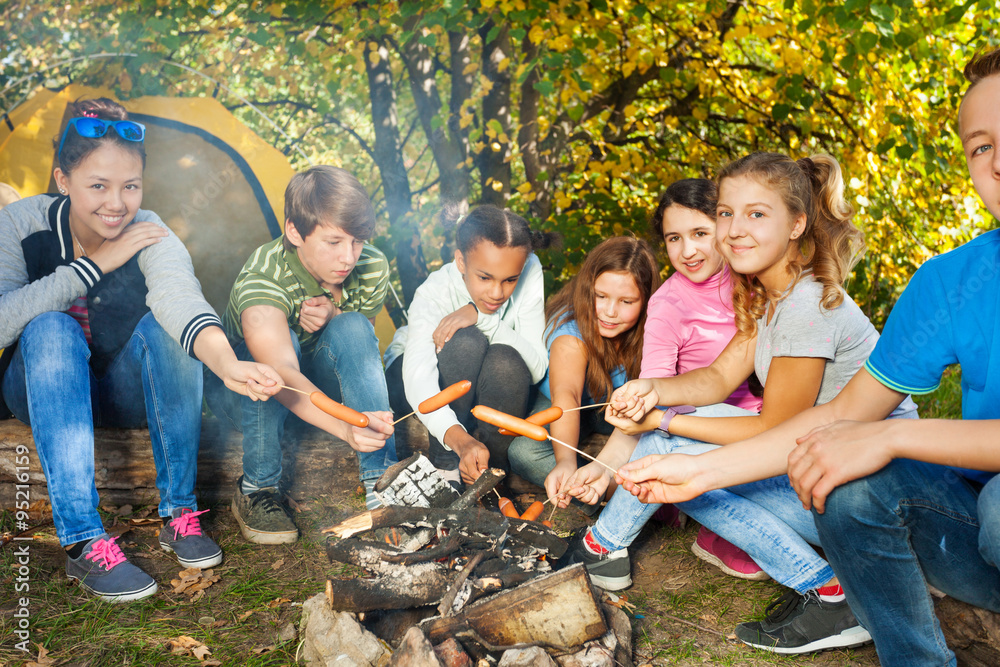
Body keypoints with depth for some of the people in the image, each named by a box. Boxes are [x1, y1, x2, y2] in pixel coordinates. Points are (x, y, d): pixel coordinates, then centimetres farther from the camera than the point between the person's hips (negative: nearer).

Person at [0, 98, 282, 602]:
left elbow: (180, 296, -44)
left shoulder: (151, 237, -22)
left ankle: (179, 513, -22)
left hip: (128, 396, 0)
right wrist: (93, 266, -31)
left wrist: (226, 362, -65)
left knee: (161, 326, -32)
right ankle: (83, 541, -35)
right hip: (46, 394, 1)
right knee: (50, 329, -33)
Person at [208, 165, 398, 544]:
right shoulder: (259, 281, -35)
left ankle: (381, 480, -26)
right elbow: (283, 376, -51)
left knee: (353, 328, -28)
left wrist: (333, 316, -29)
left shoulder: (372, 268, -18)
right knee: (283, 342, -37)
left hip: (317, 383, 4)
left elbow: (360, 348, -5)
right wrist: (346, 426, -69)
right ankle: (256, 489, -20)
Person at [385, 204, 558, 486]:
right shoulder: (434, 293, -30)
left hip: (487, 389, 2)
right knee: (466, 341, -34)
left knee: (506, 361, -34)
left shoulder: (530, 272, -24)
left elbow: (537, 368, -29)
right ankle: (445, 463, -20)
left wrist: (483, 317, -40)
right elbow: (418, 380, -44)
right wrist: (460, 439, -61)